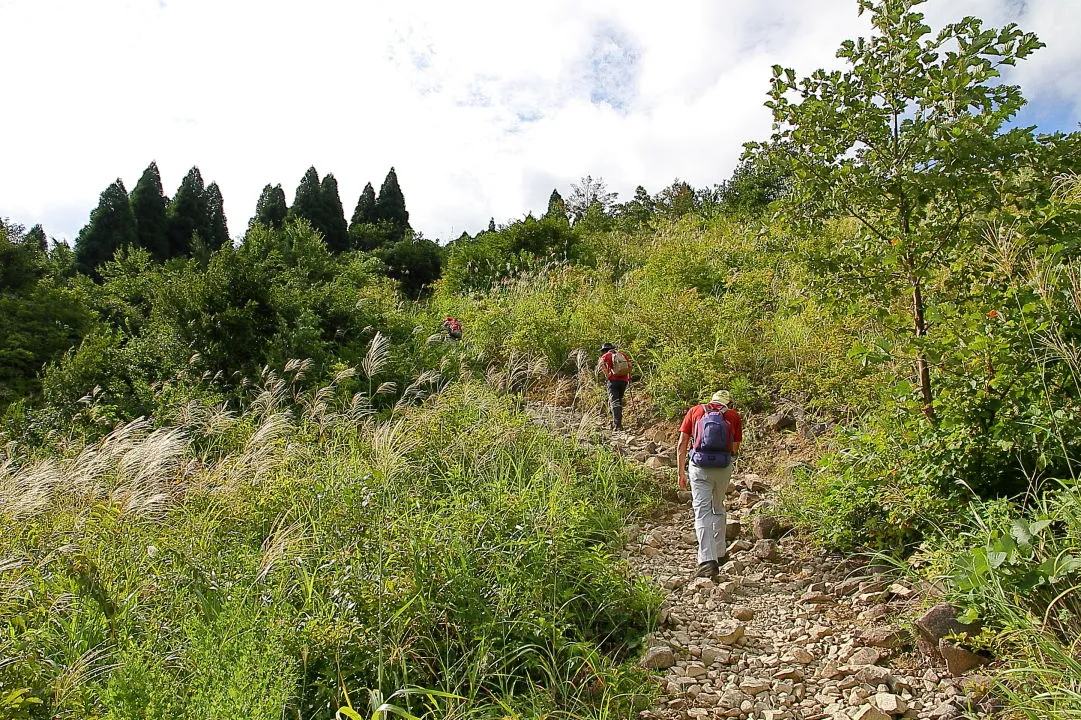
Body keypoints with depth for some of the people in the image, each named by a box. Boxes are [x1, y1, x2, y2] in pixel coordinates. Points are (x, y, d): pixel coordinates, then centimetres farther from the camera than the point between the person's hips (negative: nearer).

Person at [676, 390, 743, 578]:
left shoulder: (695, 411, 9)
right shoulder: (734, 416, 9)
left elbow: (682, 445, 4)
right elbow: (735, 450, 7)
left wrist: (681, 473, 8)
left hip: (699, 467, -1)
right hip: (724, 467, 2)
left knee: (702, 512, -1)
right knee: (718, 509, 22)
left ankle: (707, 560, -11)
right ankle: (719, 553, 32)